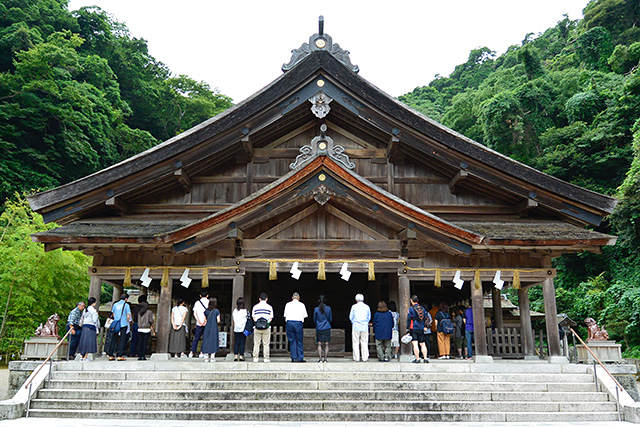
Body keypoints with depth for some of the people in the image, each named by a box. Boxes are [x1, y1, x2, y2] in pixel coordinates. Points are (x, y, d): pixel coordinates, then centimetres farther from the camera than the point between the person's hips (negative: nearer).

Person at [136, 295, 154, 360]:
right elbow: (151, 320, -5)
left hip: (140, 328, 3)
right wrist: (151, 325, 13)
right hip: (147, 328, -3)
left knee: (139, 343, 6)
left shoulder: (139, 311, 5)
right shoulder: (149, 311, -3)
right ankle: (143, 356, -5)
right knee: (145, 343, -1)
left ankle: (139, 355, 4)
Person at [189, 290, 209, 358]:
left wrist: (199, 321, -7)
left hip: (199, 323, 2)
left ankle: (191, 352, 6)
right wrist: (206, 321, -14)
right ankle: (202, 353, 3)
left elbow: (194, 313, -2)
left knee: (196, 338, 11)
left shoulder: (197, 302, 7)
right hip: (207, 323, -2)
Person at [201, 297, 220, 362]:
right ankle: (212, 357, 1)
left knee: (206, 341, 8)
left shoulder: (206, 311, 3)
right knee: (213, 341, 3)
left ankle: (206, 357, 9)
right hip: (214, 328, -3)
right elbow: (218, 321, -6)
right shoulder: (217, 311, -6)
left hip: (207, 328, 3)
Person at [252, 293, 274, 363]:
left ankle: (255, 358, 7)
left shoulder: (255, 307, 3)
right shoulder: (269, 307, 0)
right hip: (266, 328, -1)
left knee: (256, 344, 7)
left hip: (257, 328, 1)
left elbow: (253, 317, 7)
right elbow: (271, 318, 3)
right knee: (266, 344, 3)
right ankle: (266, 358, 3)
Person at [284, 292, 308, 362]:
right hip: (298, 322, -2)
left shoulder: (288, 304, 8)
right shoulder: (301, 305, 4)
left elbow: (285, 315, 6)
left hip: (289, 322, 2)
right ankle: (300, 358, 4)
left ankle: (294, 357, 6)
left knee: (292, 341, 7)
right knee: (299, 341, 4)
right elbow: (305, 316, 3)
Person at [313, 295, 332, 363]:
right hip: (327, 328, 0)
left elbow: (314, 320, 5)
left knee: (319, 344, 3)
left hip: (319, 328, 0)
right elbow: (330, 319, 7)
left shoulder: (316, 309, -5)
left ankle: (320, 358, -5)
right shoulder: (328, 308, -3)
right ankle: (325, 358, 0)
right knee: (326, 344, 4)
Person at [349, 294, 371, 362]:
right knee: (364, 343, 7)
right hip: (365, 327, 2)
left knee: (356, 343, 4)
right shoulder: (367, 307, 2)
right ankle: (365, 358, 6)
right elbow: (369, 317, 9)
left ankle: (356, 358, 4)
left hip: (356, 326, -2)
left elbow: (351, 317, 3)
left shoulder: (354, 307, -3)